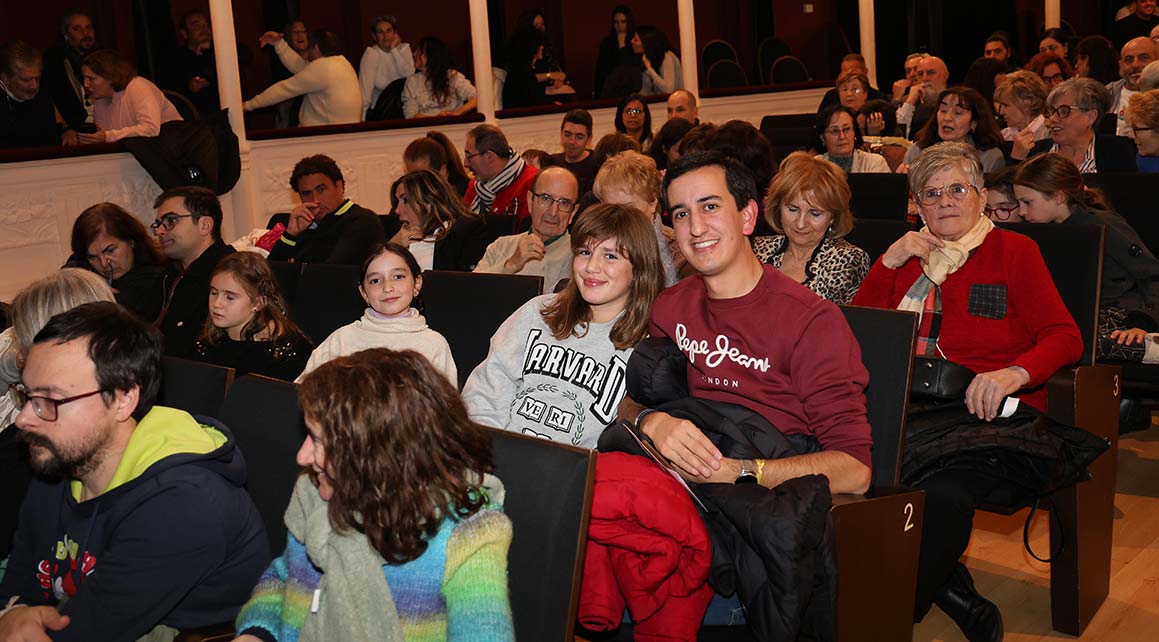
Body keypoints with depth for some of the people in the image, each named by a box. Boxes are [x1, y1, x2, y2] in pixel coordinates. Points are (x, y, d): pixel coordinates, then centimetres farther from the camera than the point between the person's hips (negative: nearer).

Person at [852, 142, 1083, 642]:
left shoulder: (1014, 251, 13)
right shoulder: (909, 254, 23)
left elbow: (1065, 337, 3)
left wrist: (1014, 373, -18)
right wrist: (890, 263, 4)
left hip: (988, 412, -3)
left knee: (945, 492, -37)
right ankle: (956, 595, -14)